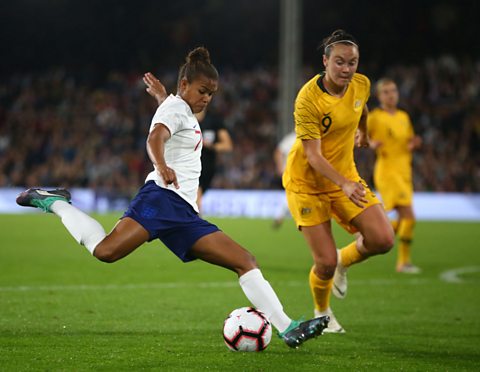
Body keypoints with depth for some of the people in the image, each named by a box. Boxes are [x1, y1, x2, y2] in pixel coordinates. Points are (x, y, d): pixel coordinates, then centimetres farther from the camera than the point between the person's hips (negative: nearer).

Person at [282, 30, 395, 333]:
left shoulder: (361, 85, -7)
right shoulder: (308, 99, -25)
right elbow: (313, 155, -28)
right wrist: (344, 184, -41)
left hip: (346, 177, 5)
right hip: (306, 183, -5)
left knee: (383, 240, -14)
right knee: (325, 263, -9)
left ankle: (343, 262, 19)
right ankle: (322, 313, 24)